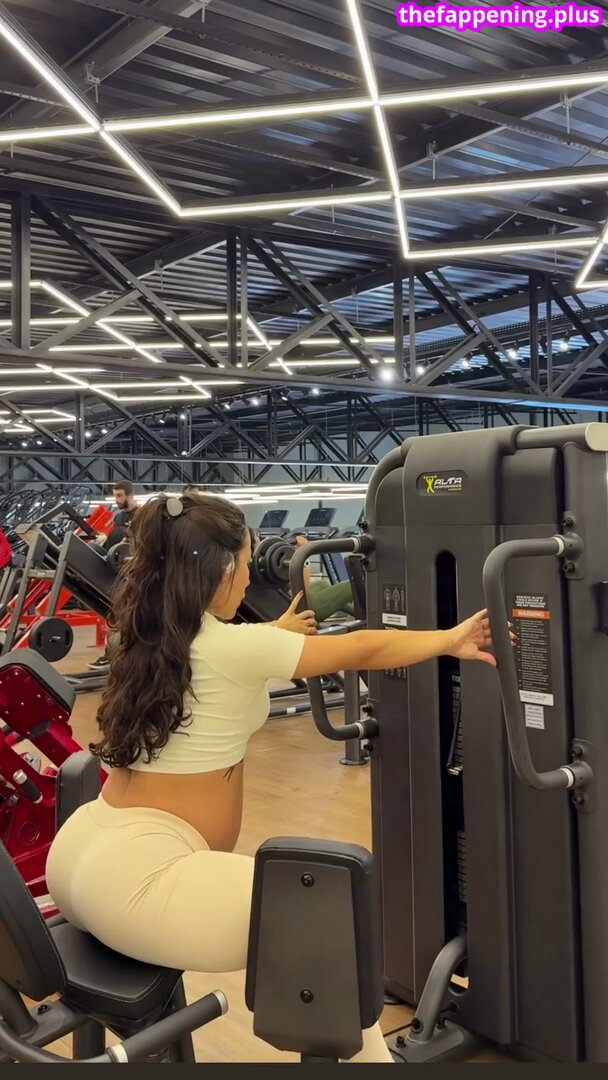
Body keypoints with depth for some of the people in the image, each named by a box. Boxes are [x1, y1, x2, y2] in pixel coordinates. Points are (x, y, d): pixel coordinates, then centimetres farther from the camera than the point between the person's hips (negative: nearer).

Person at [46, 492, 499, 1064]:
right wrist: (452, 640, 9)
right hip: (136, 879, -9)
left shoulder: (145, 642, 6)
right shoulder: (234, 646, -15)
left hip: (79, 855, 9)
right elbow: (360, 650, -4)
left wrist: (284, 628, 38)